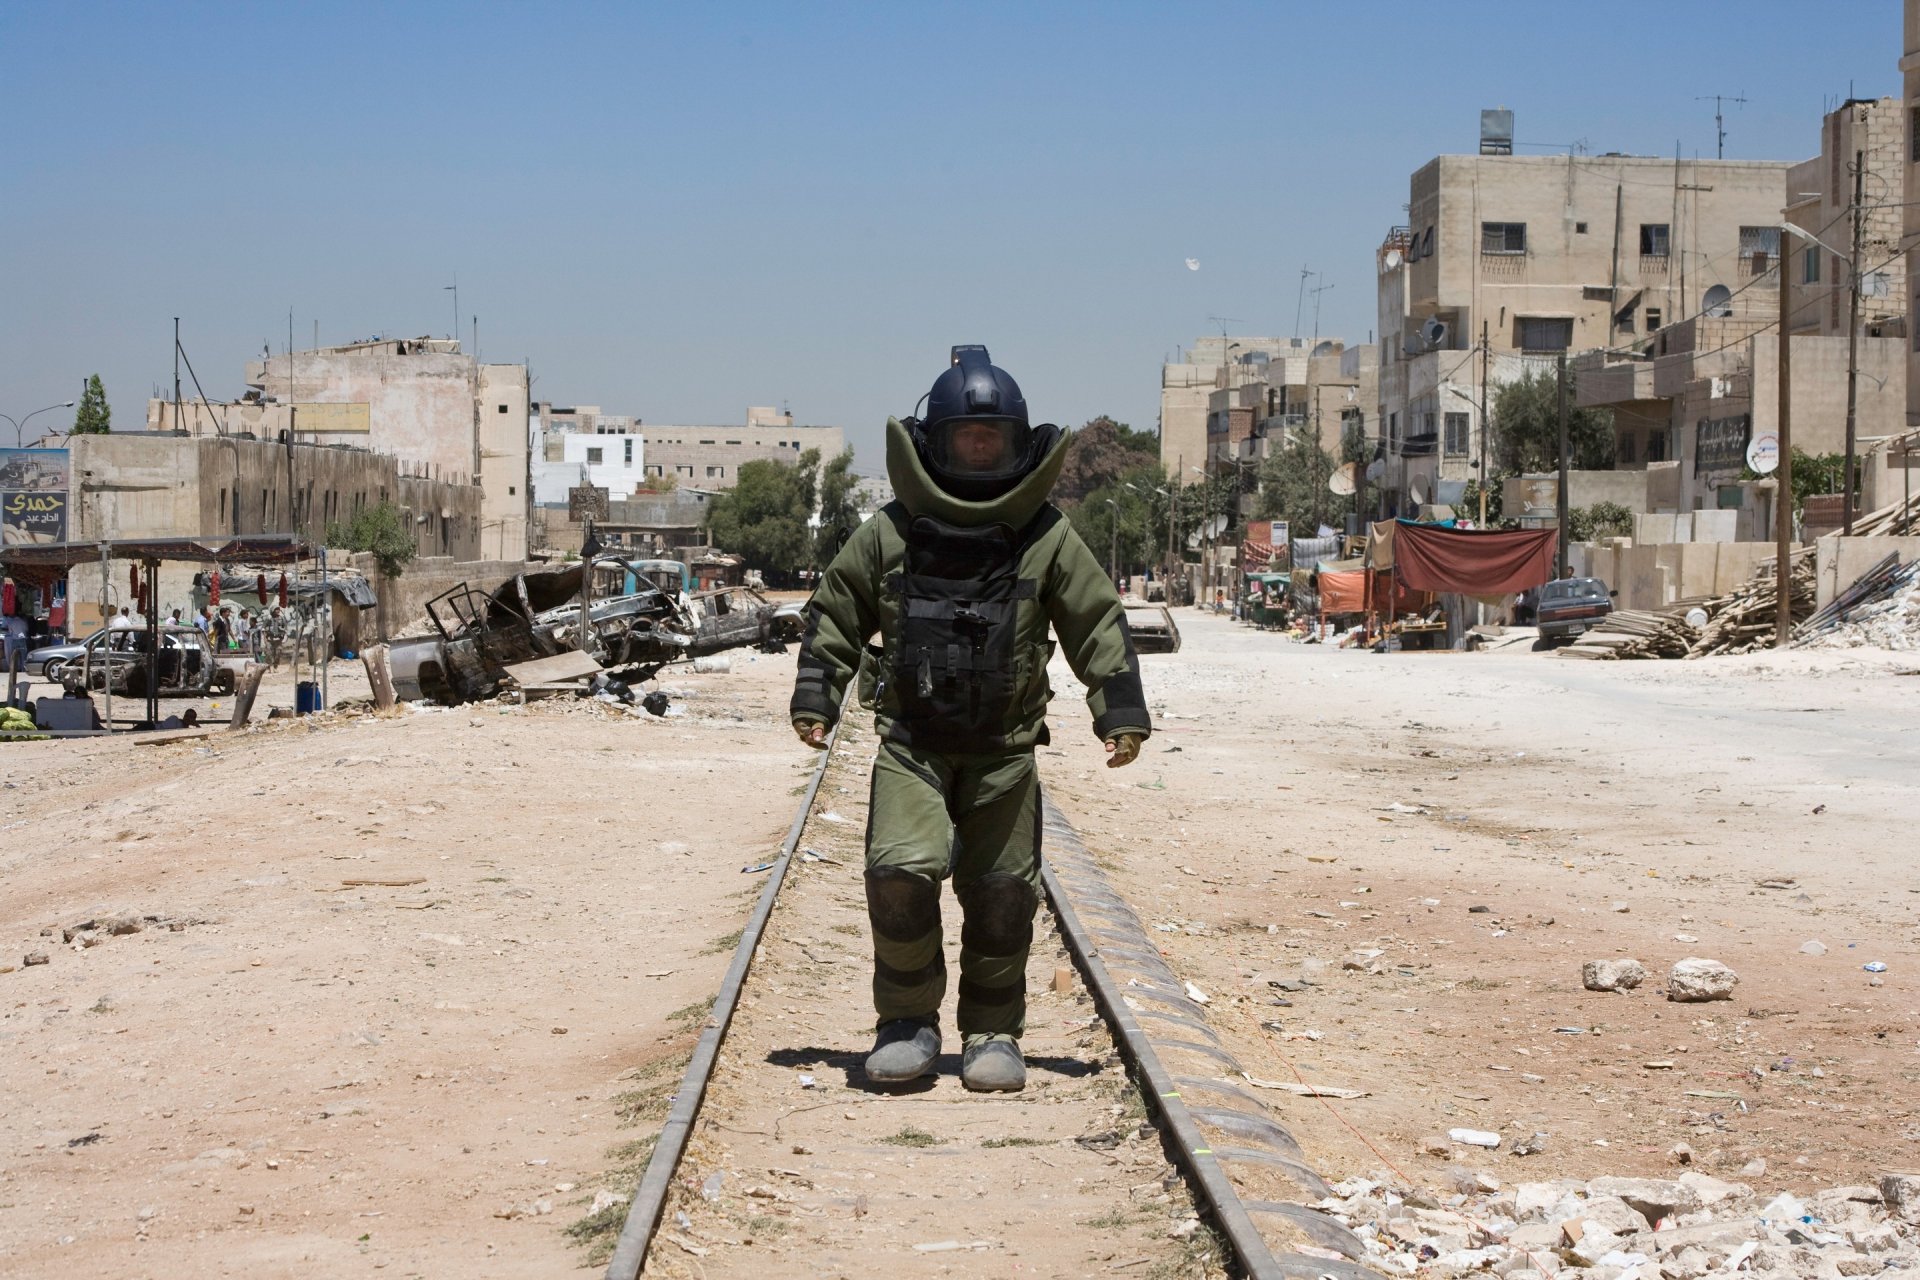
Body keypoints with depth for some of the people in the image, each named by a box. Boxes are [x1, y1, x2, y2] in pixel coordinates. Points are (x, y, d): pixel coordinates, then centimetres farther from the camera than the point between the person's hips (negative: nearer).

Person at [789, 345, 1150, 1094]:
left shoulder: (1047, 538, 2)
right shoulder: (890, 533, 2)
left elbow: (1098, 624, 7)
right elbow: (836, 614, 11)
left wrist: (1121, 714, 2)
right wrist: (814, 700, 6)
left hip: (1004, 750, 1)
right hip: (911, 743, -1)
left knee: (1002, 893, 3)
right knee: (900, 873, -17)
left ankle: (993, 1032, 20)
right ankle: (908, 1023, 1)